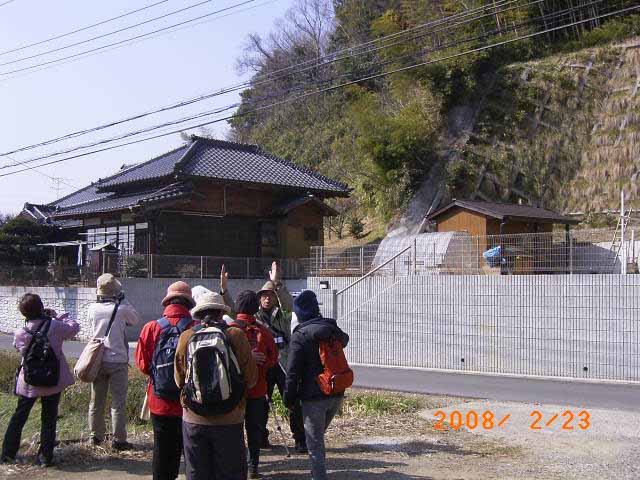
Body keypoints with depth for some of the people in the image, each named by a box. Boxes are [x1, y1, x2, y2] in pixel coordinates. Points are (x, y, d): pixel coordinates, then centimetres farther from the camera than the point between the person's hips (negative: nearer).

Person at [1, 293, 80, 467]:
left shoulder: (19, 333, -7)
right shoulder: (55, 326, -15)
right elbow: (74, 328, 0)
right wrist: (57, 316, 6)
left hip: (28, 383, 2)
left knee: (19, 416, 18)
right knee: (49, 418, 8)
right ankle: (45, 456, 10)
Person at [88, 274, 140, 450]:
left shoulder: (93, 308, -4)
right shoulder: (122, 309, -14)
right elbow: (136, 320, 5)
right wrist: (123, 301, 6)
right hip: (118, 361, -4)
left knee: (96, 400, 15)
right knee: (118, 402, 2)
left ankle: (96, 436, 24)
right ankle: (118, 439, 4)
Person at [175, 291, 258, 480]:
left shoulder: (186, 337, -3)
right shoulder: (236, 335, -9)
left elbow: (179, 380, 6)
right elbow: (251, 379, -6)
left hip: (193, 420, 2)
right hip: (229, 420, -2)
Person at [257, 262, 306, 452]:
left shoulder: (283, 314, 5)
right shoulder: (254, 316, 11)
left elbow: (288, 301, -15)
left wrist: (277, 283, -30)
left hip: (283, 363, -2)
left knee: (294, 403, -3)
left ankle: (300, 440, 6)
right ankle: (261, 438, 23)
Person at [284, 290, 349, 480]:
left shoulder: (300, 336, -13)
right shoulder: (332, 328, 5)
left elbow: (293, 372, -14)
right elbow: (344, 339, 31)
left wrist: (289, 399, -4)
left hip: (314, 397, -6)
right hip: (336, 395, 6)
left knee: (315, 444, 1)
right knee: (319, 437, 24)